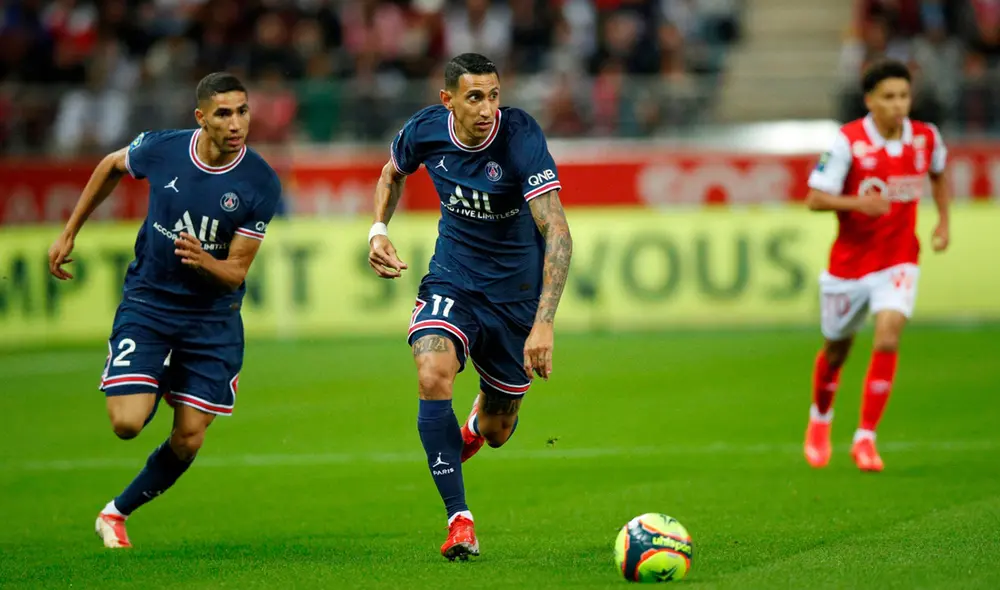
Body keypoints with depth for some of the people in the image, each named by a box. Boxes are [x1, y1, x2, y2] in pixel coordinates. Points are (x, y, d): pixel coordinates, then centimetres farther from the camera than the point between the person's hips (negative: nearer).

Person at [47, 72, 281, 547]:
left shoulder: (260, 183, -16)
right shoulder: (160, 150, -13)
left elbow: (236, 272, -12)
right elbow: (112, 166, 12)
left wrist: (203, 261, -35)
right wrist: (69, 233, 15)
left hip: (212, 318, 0)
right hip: (147, 303, 0)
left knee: (188, 440, -2)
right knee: (127, 424, -15)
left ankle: (118, 511, 23)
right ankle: (142, 389, 24)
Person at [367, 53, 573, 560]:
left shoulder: (521, 138, -26)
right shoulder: (426, 129, -12)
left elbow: (557, 233, -33)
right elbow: (393, 173, 14)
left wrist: (543, 324, -42)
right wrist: (378, 230, -4)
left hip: (515, 289, -2)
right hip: (452, 277, 2)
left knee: (497, 431, 11)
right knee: (432, 376, -28)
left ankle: (473, 428, 53)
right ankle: (459, 521, -20)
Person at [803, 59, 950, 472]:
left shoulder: (926, 138, -5)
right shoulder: (848, 142, -17)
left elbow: (938, 173, 19)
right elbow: (815, 198, -17)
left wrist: (943, 220, 9)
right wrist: (858, 202, -33)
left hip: (898, 260, 1)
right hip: (849, 262, -1)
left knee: (888, 338, -20)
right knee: (837, 349, 15)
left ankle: (865, 438, -13)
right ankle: (820, 419, 44)